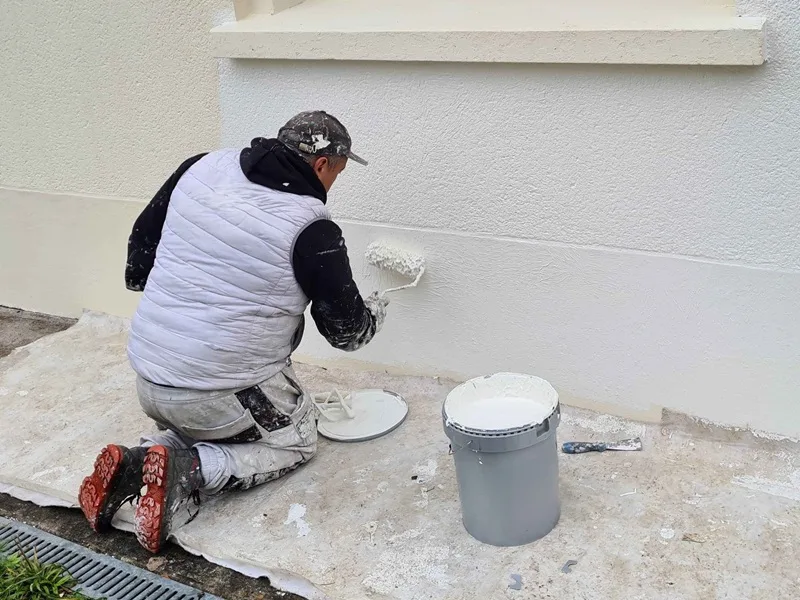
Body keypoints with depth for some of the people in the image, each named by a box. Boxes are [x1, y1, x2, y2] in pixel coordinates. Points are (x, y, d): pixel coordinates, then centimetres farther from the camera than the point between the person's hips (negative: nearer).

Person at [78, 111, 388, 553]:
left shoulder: (202, 168, 0)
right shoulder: (312, 230, -15)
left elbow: (142, 239, 12)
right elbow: (346, 330, -3)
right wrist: (375, 312, 19)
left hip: (148, 380, 7)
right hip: (223, 395, -6)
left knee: (195, 428, 34)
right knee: (297, 441, 19)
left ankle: (136, 464, 4)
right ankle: (190, 471, -6)